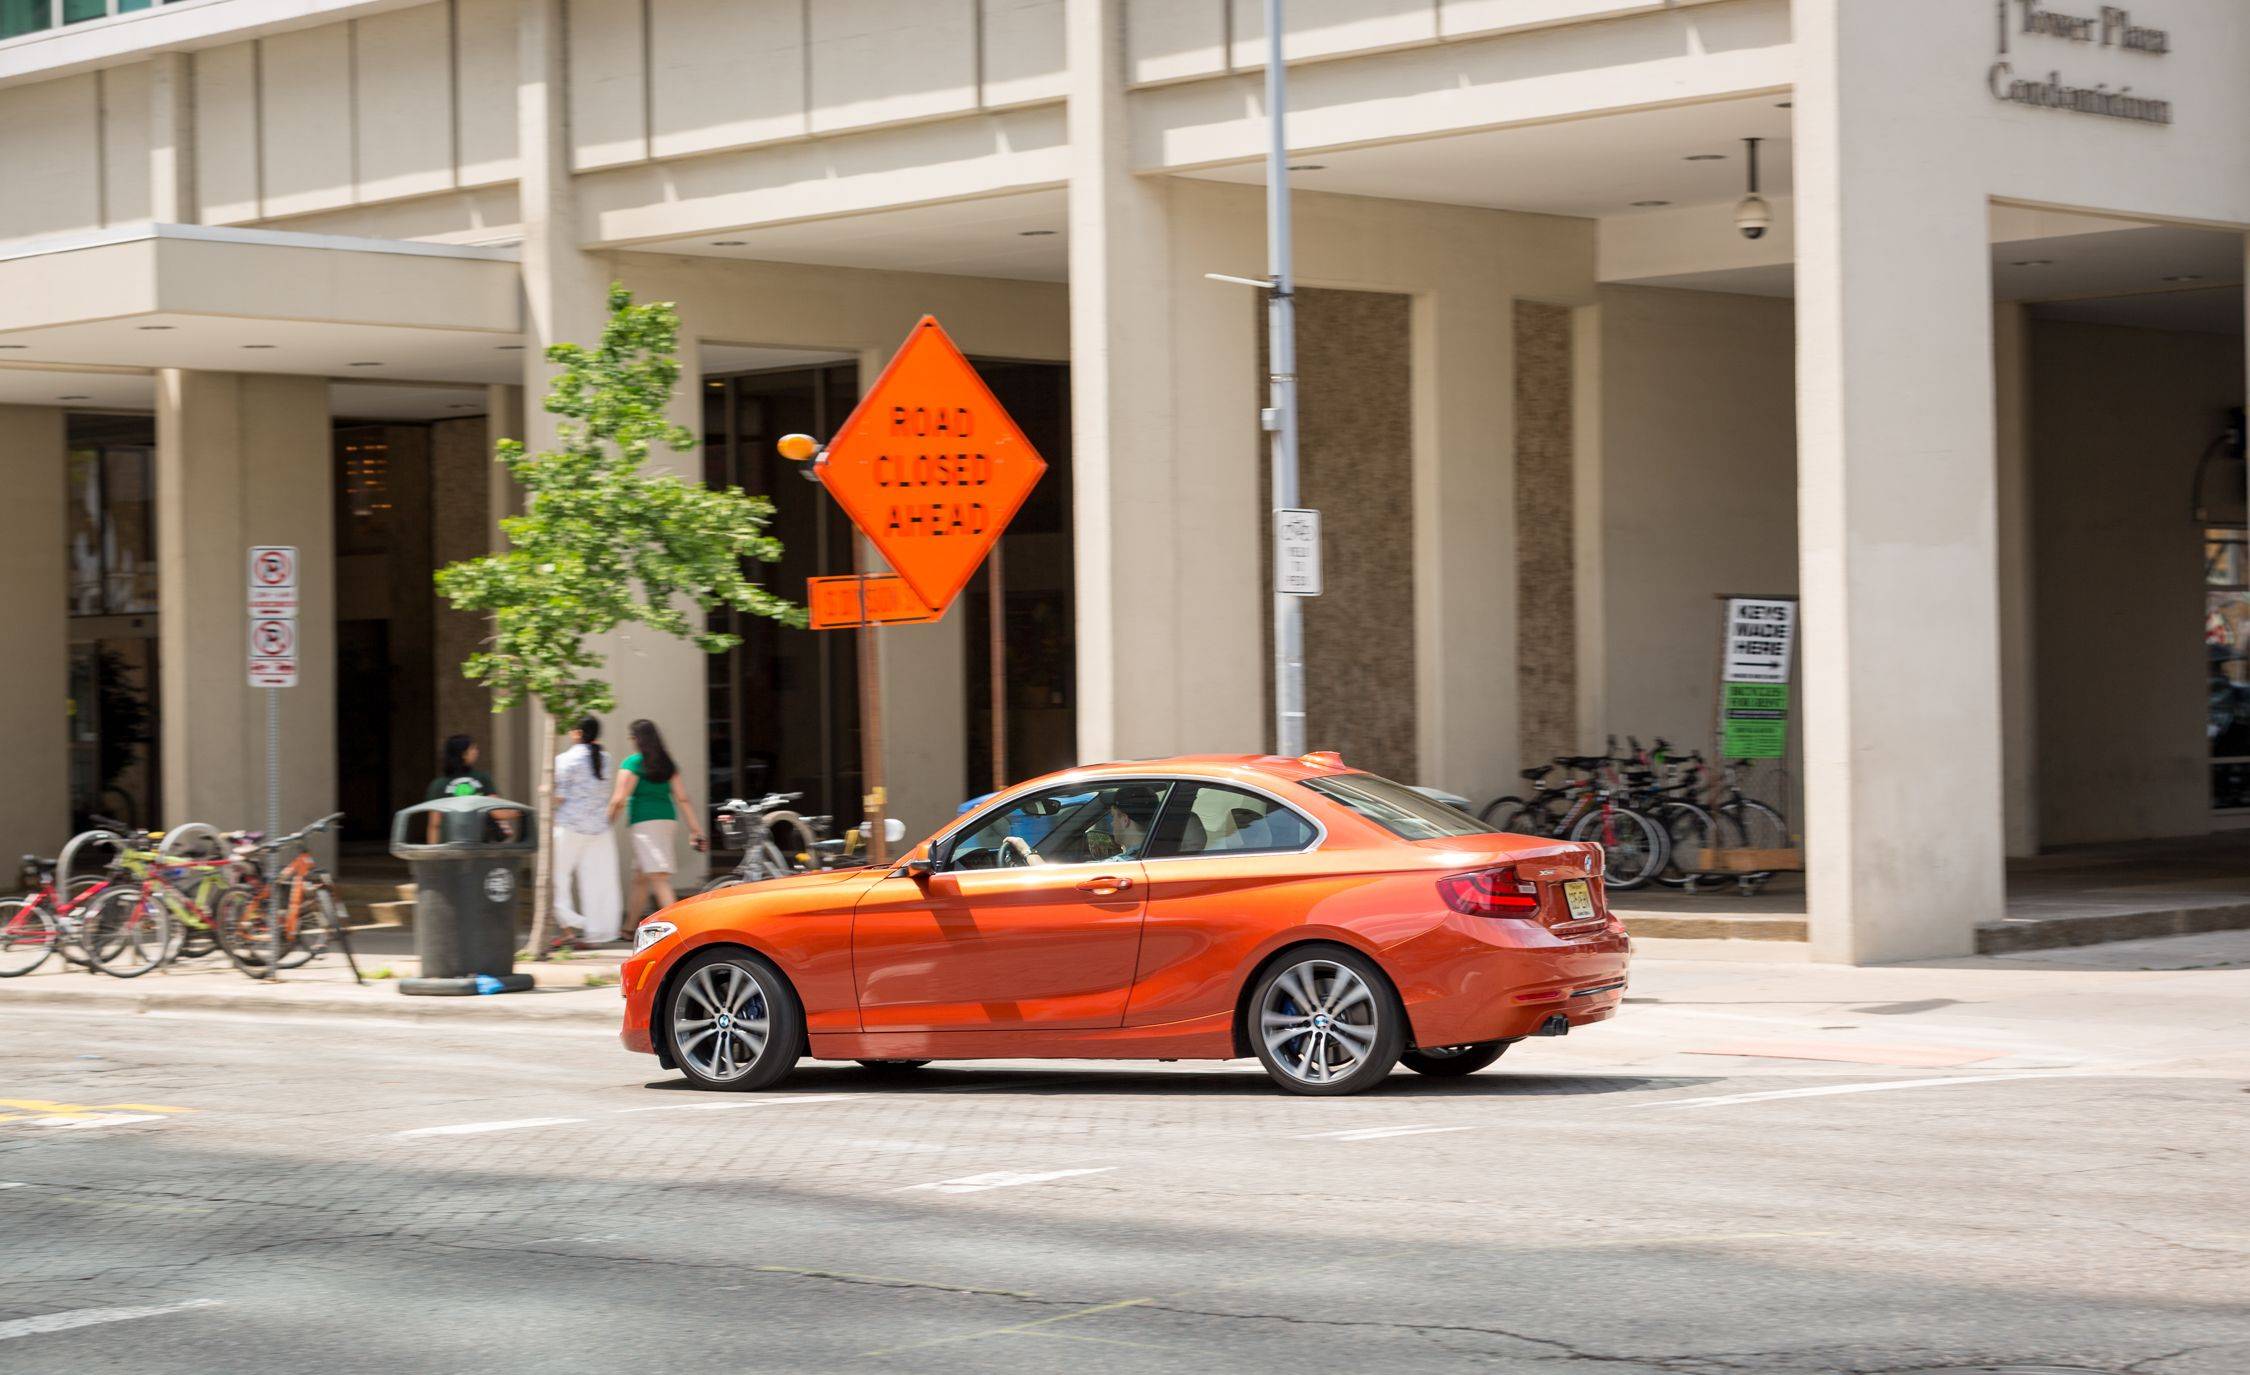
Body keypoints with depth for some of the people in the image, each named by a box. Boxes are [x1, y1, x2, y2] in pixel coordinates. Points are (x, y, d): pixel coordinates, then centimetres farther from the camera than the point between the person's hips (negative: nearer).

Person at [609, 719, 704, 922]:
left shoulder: (632, 763, -6)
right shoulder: (667, 764, 13)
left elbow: (619, 799, -12)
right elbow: (682, 798, 9)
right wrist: (694, 829, 8)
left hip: (644, 822, -7)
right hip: (668, 820, 7)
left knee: (659, 879, -12)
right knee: (640, 877, 19)